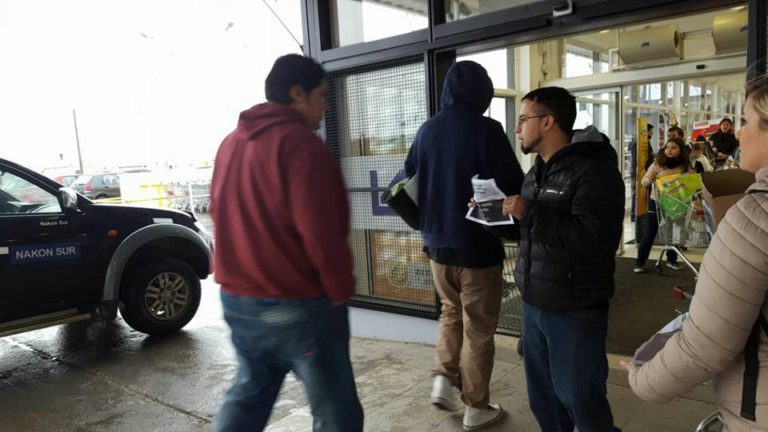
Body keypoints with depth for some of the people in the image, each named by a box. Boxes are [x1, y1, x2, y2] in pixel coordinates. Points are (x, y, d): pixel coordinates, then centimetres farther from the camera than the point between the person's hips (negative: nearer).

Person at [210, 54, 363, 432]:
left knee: (248, 395, 24)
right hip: (299, 305, -8)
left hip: (238, 299, 9)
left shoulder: (230, 144, 10)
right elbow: (321, 232, -23)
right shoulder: (299, 143, -17)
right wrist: (341, 290, -9)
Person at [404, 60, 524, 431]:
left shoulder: (427, 130, 0)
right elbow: (513, 187, -16)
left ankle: (443, 377, 18)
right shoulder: (486, 130, -16)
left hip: (437, 242, 5)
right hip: (478, 245, -4)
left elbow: (409, 179, 8)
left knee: (451, 311, 26)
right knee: (478, 328, 9)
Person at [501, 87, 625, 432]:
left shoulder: (593, 170, -16)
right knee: (542, 397, 20)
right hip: (533, 305, 8)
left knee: (579, 399, 7)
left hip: (575, 311, -8)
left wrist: (530, 212, -26)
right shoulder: (535, 173, 13)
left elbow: (594, 239, -29)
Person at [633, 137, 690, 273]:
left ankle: (671, 260, 28)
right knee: (649, 233, 0)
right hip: (656, 202, -2)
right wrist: (650, 180, -36)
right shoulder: (657, 164, -10)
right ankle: (640, 261, 8)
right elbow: (644, 181, -14)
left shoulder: (684, 166, -4)